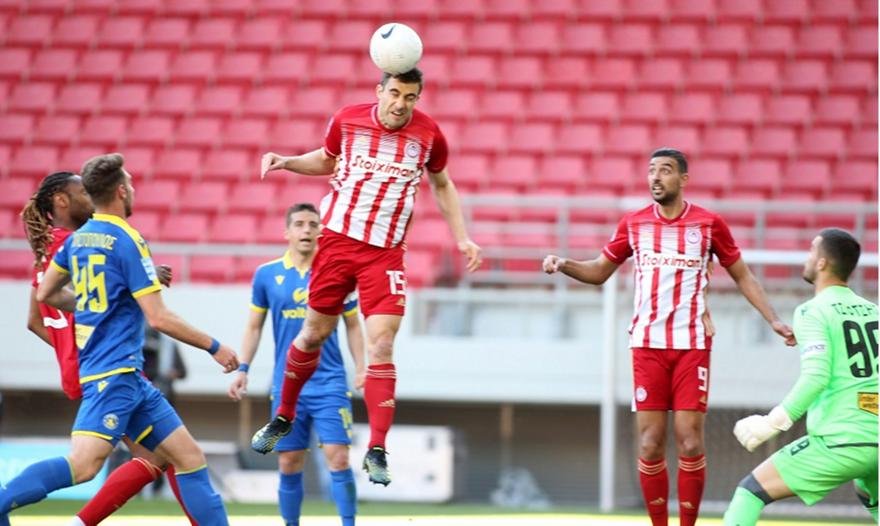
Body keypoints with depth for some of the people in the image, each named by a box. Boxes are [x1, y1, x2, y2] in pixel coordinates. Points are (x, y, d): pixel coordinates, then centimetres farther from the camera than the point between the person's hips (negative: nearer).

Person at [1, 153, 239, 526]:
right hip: (115, 371, -10)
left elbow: (46, 293, 23)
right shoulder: (128, 242, -11)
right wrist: (215, 347, -3)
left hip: (128, 376, 10)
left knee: (189, 458, 6)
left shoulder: (77, 238, 13)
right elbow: (158, 317, -14)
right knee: (83, 464, -24)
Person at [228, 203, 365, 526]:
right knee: (289, 464, 4)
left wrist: (360, 368, 1)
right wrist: (243, 369, 4)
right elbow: (254, 326, 12)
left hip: (330, 383, -1)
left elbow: (353, 325, 10)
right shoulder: (266, 275, 3)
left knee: (338, 459, -11)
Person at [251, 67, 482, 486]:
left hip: (385, 252, -1)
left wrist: (461, 238, 9)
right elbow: (327, 160, 17)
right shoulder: (347, 120, -4)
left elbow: (441, 185, 14)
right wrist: (286, 162, 1)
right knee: (314, 333, 9)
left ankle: (376, 450, -11)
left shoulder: (428, 134, -5)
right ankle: (283, 417, 32)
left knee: (381, 345, -13)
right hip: (337, 239, 1)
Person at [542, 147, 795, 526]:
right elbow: (600, 271, 15)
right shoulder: (633, 224, 6)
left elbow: (742, 276, 11)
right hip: (648, 345, 2)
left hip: (692, 345, -2)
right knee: (650, 444, -1)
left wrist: (774, 320, 3)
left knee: (690, 441, -6)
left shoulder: (709, 223, 1)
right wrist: (564, 265, -4)